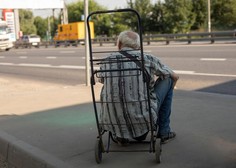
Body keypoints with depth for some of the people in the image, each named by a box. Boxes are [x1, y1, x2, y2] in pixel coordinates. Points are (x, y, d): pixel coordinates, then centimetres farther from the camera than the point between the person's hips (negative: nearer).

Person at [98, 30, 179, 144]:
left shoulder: (106, 61, 6)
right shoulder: (148, 59, -1)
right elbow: (175, 77, 15)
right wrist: (165, 92, 38)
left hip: (112, 122, 3)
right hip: (142, 118, -3)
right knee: (167, 79, 18)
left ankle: (120, 134, 21)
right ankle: (164, 131, 22)